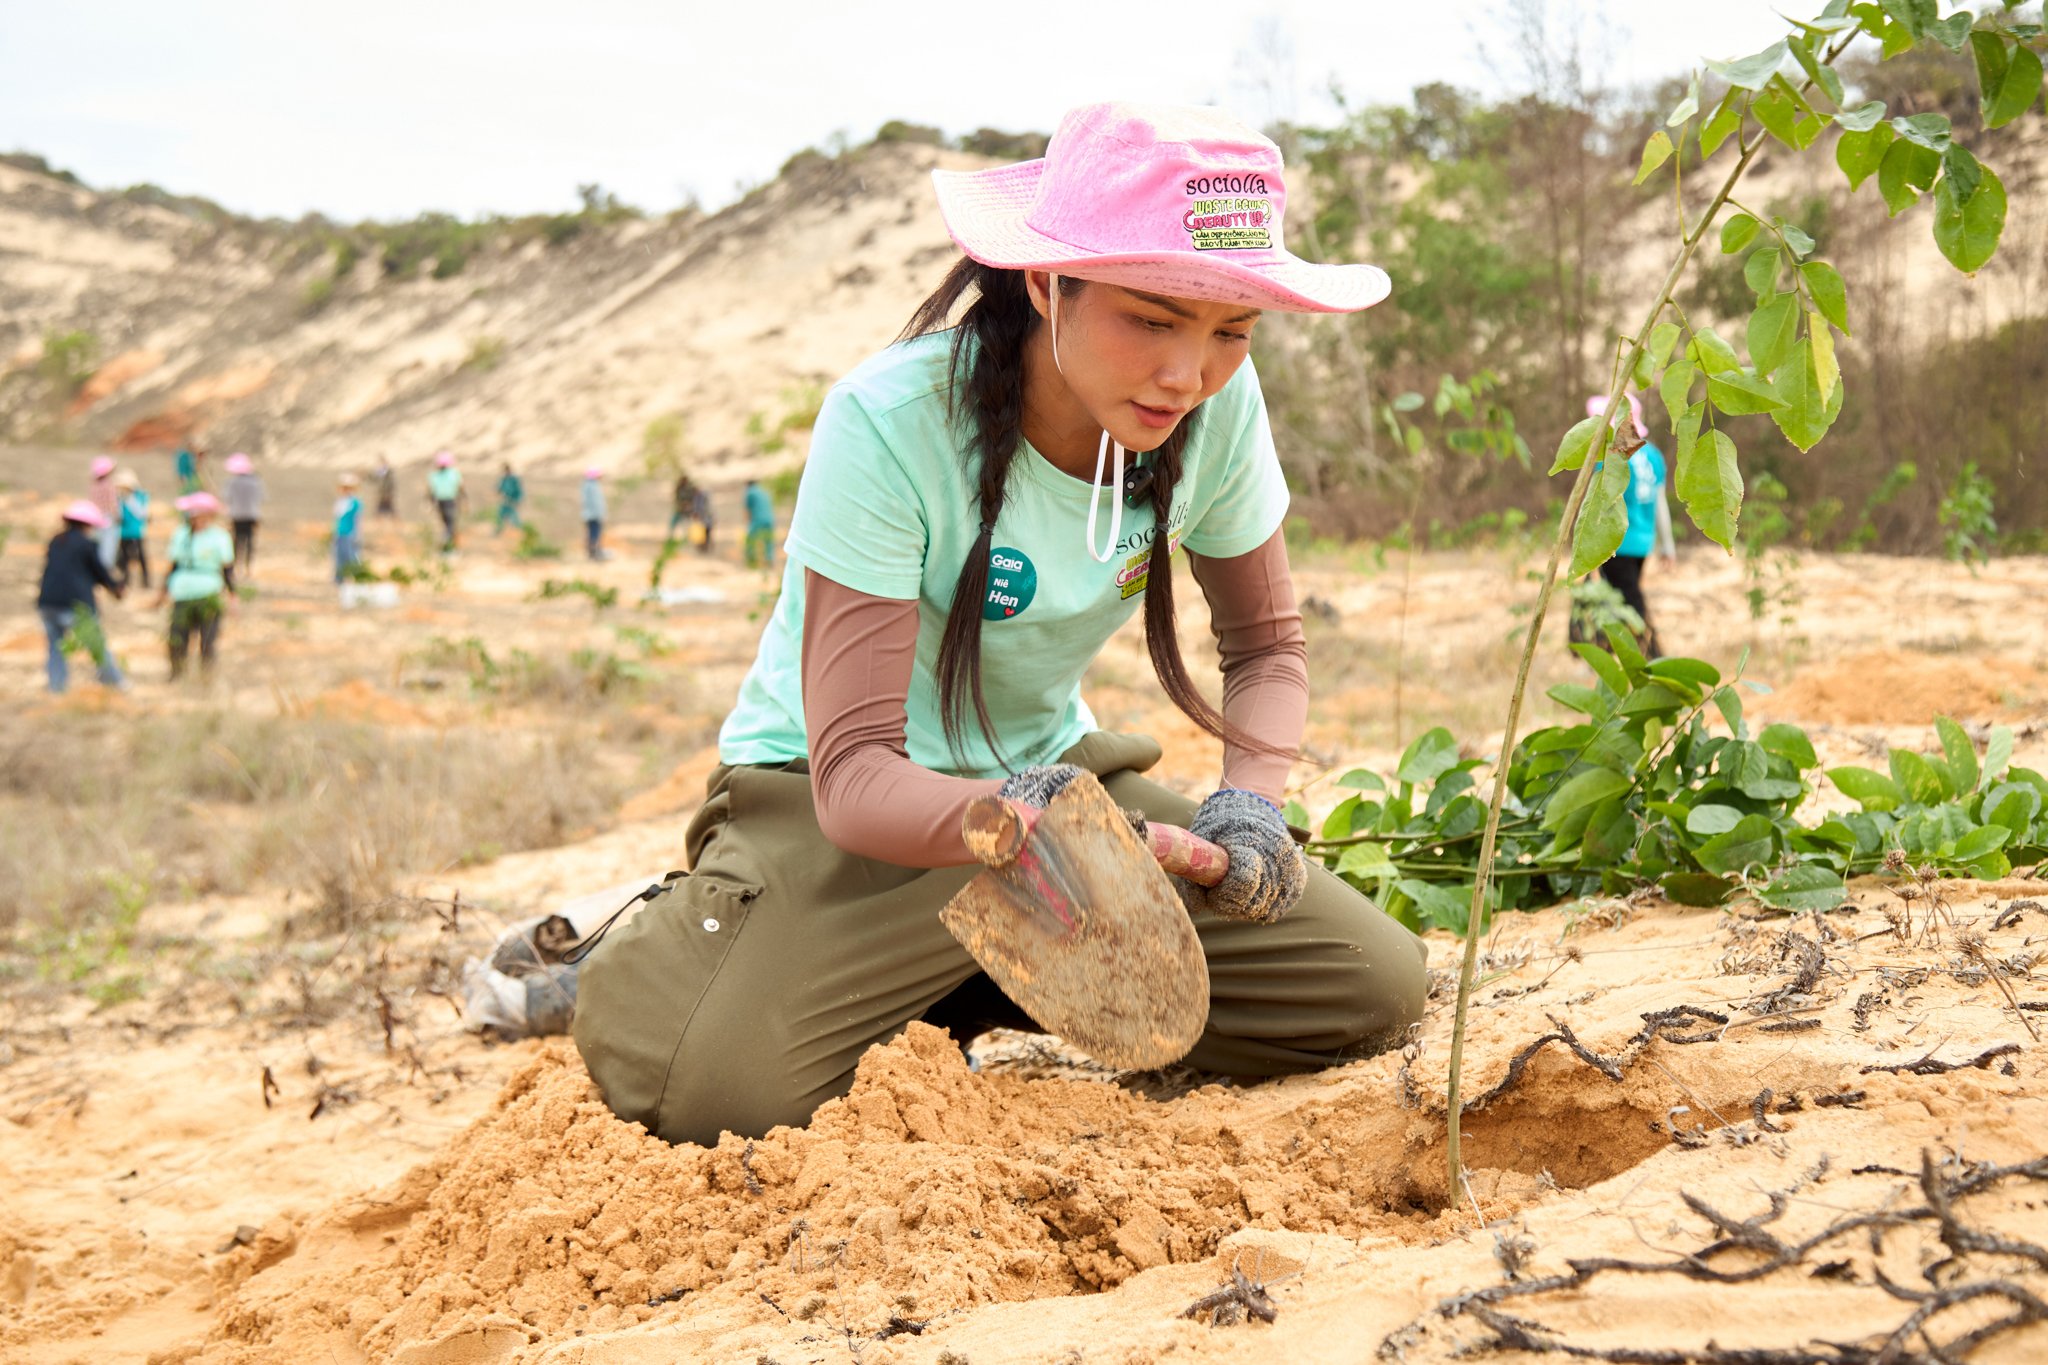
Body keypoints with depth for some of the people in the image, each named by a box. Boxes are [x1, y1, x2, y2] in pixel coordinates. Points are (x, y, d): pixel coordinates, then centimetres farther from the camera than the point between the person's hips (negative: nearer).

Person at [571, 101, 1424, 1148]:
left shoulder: (1217, 407, -13)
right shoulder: (890, 424, -28)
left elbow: (1267, 644, 3)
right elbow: (853, 772, -30)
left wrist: (1249, 797, -19)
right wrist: (1006, 817, -53)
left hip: (1051, 771, 6)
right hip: (832, 796, -5)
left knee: (1376, 988, -9)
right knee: (713, 1088, -33)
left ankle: (980, 991, 10)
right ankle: (642, 963, 7)